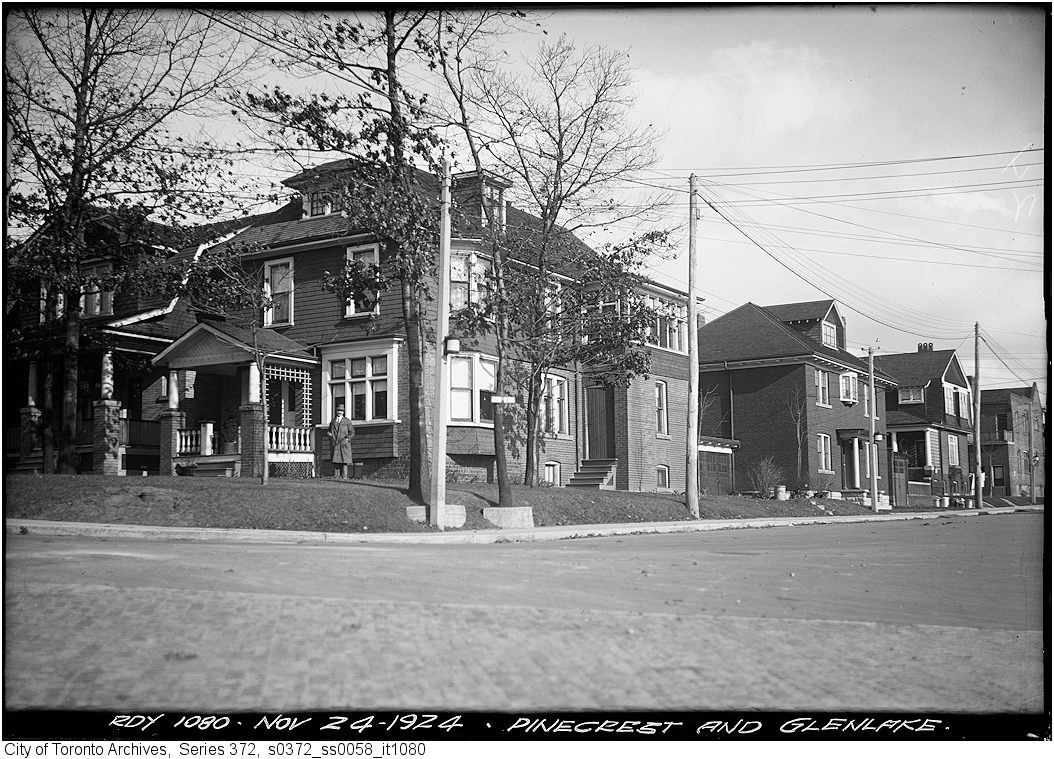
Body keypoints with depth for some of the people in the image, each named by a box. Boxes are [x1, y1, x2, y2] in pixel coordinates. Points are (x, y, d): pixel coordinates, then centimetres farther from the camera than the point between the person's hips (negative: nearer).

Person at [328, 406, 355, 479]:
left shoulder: (347, 421, 8)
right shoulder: (332, 422, 17)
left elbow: (352, 432, 5)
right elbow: (330, 432, 25)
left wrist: (347, 439, -10)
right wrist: (330, 435, 1)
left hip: (344, 444, -2)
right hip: (335, 445, 2)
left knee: (344, 462, -7)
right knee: (335, 461, -5)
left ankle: (344, 477, -8)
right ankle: (336, 477, -5)